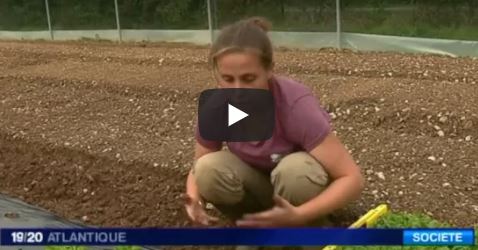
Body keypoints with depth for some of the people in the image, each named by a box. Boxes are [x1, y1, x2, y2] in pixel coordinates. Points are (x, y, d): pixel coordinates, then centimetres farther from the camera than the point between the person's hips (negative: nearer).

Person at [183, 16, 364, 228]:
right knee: (210, 169, -27)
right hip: (262, 186, 3)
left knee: (295, 168, -37)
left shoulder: (295, 106, -33)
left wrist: (297, 216, -45)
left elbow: (353, 178, -30)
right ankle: (255, 230, 0)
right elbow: (199, 170, -6)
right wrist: (194, 202, -30)